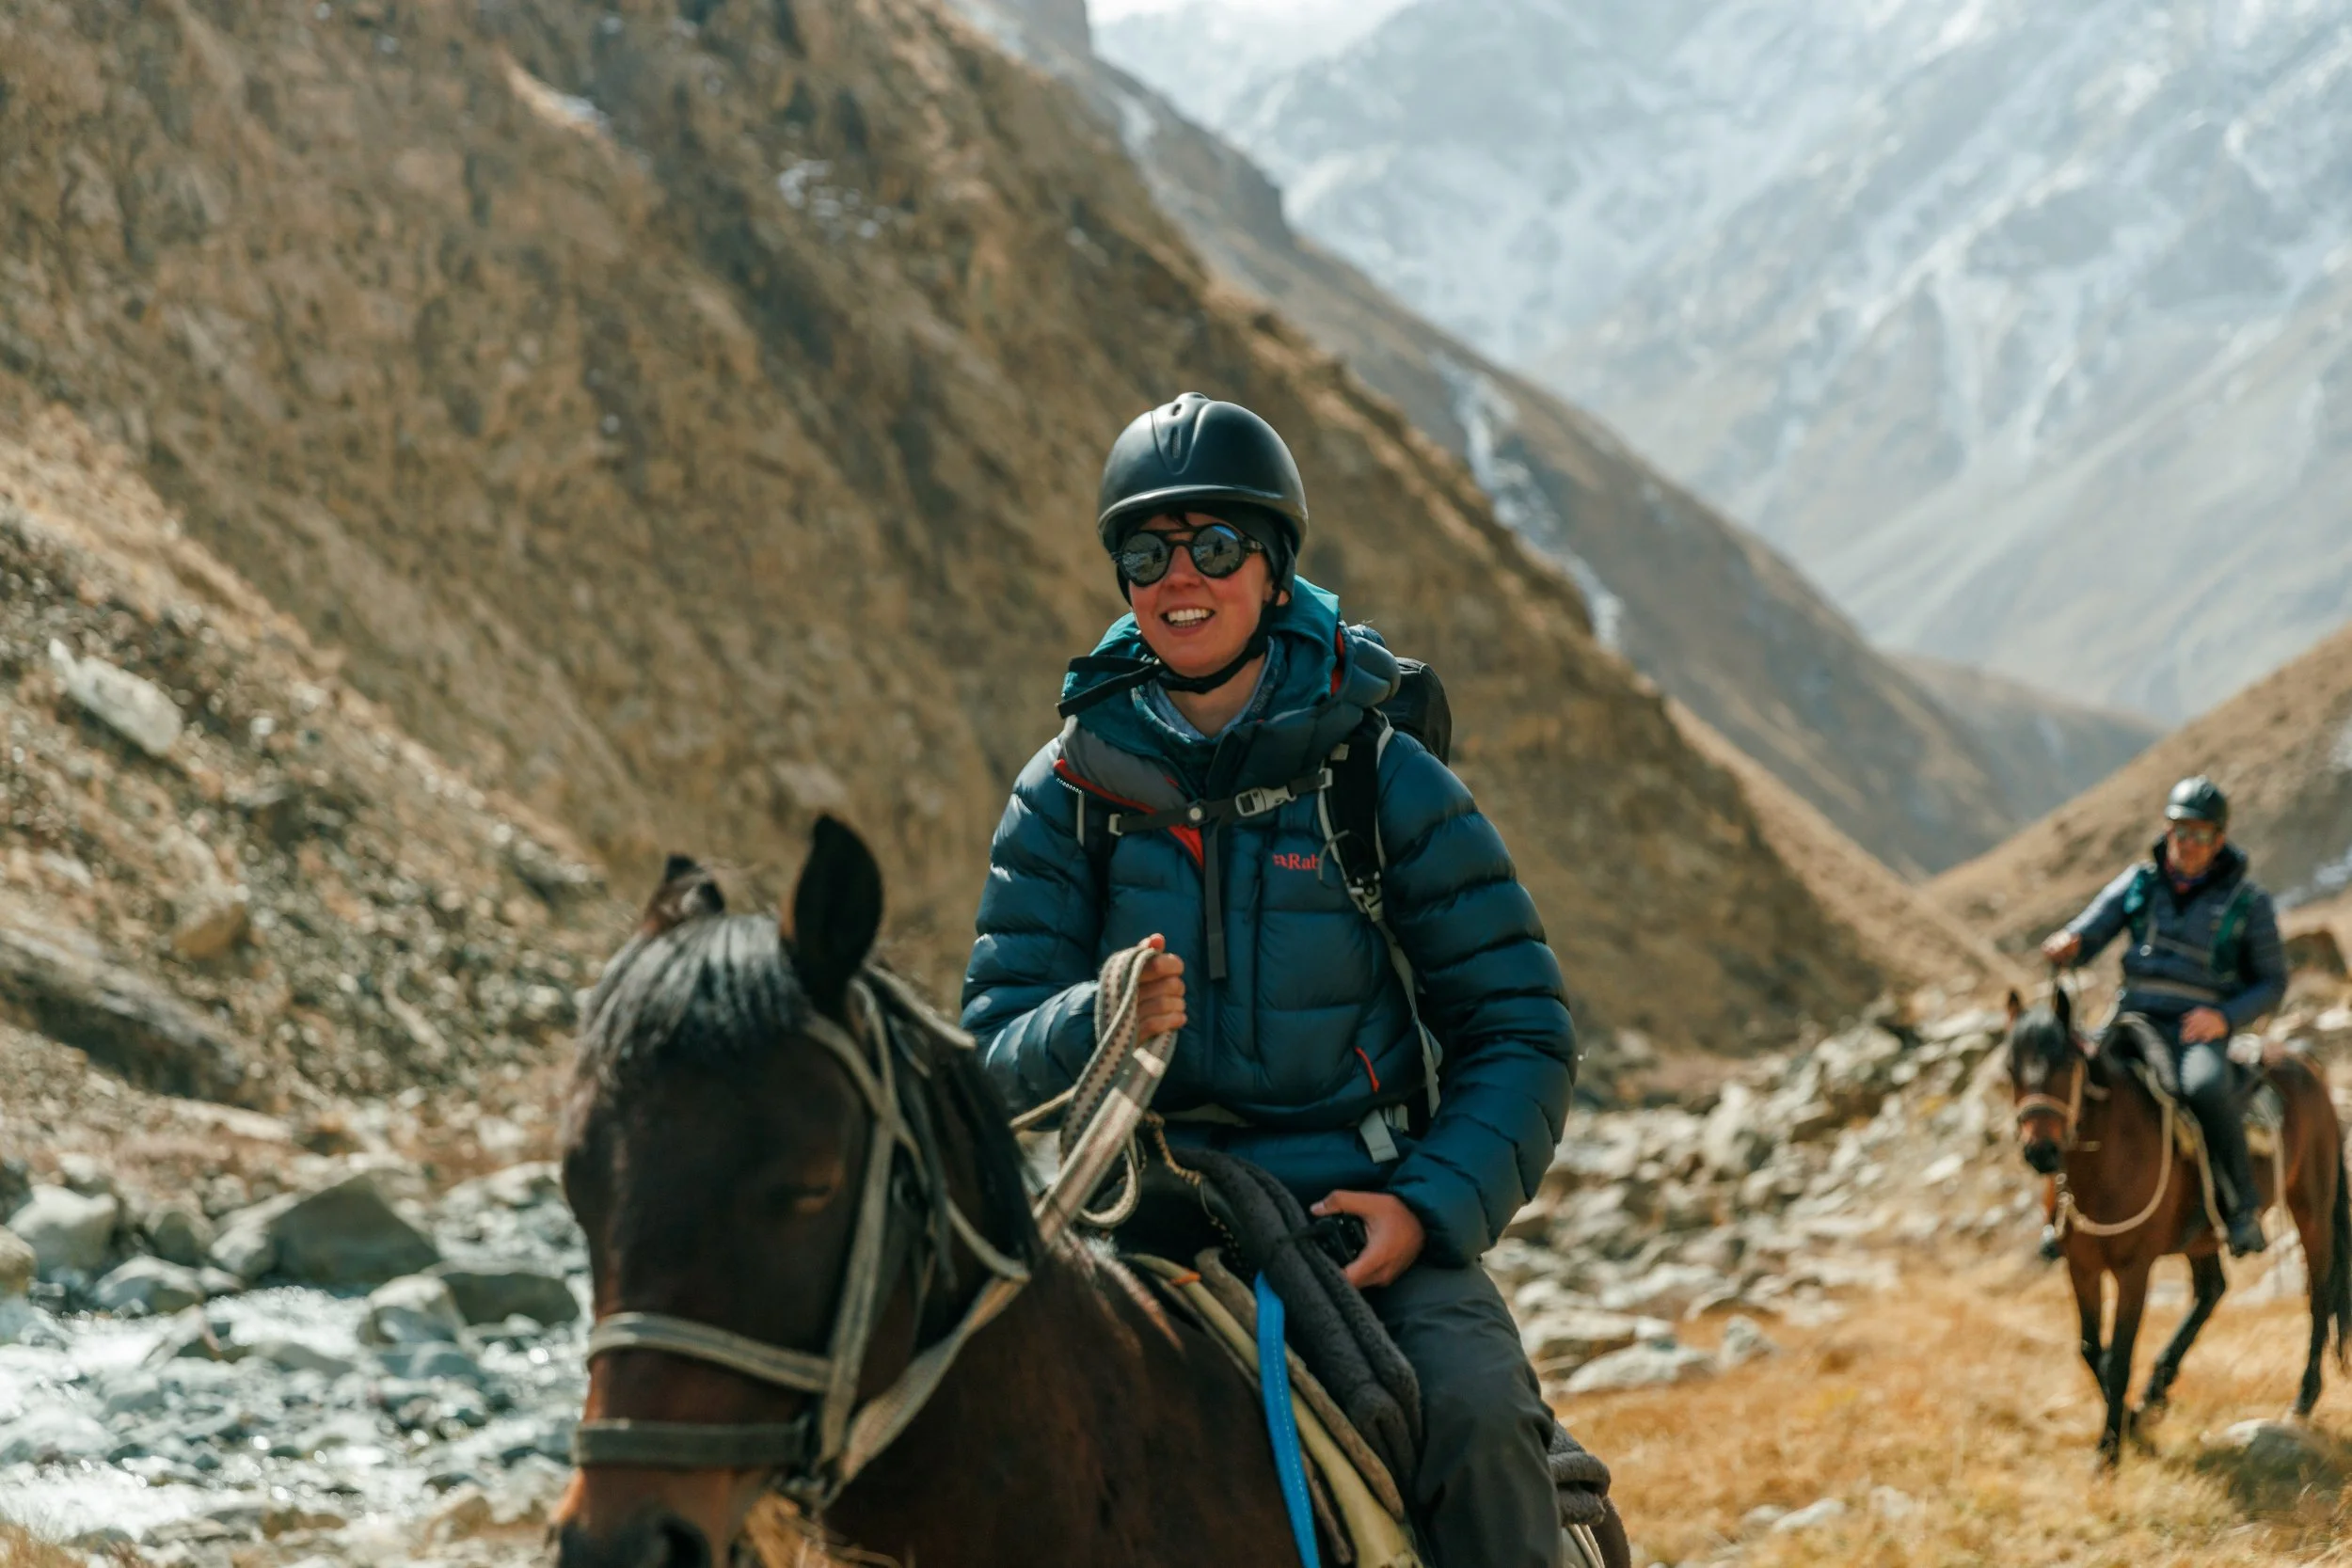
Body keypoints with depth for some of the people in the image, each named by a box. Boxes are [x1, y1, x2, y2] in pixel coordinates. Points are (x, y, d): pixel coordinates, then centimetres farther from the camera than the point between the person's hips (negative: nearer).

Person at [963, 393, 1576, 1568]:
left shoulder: (1386, 780, -1)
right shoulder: (1071, 791, 4)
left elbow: (1521, 1029, 1)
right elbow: (995, 1050, 2)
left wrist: (1432, 1203, -15)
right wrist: (1098, 1022, -22)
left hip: (1360, 1212, -1)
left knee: (1476, 1414, -28)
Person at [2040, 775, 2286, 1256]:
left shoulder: (2247, 901, 3)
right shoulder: (2139, 883, 10)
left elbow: (2273, 981, 7)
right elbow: (2087, 936, 6)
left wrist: (2225, 1017, -11)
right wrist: (2067, 944, -20)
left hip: (2200, 1028, -3)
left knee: (2204, 1087, -37)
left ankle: (2243, 1206, -20)